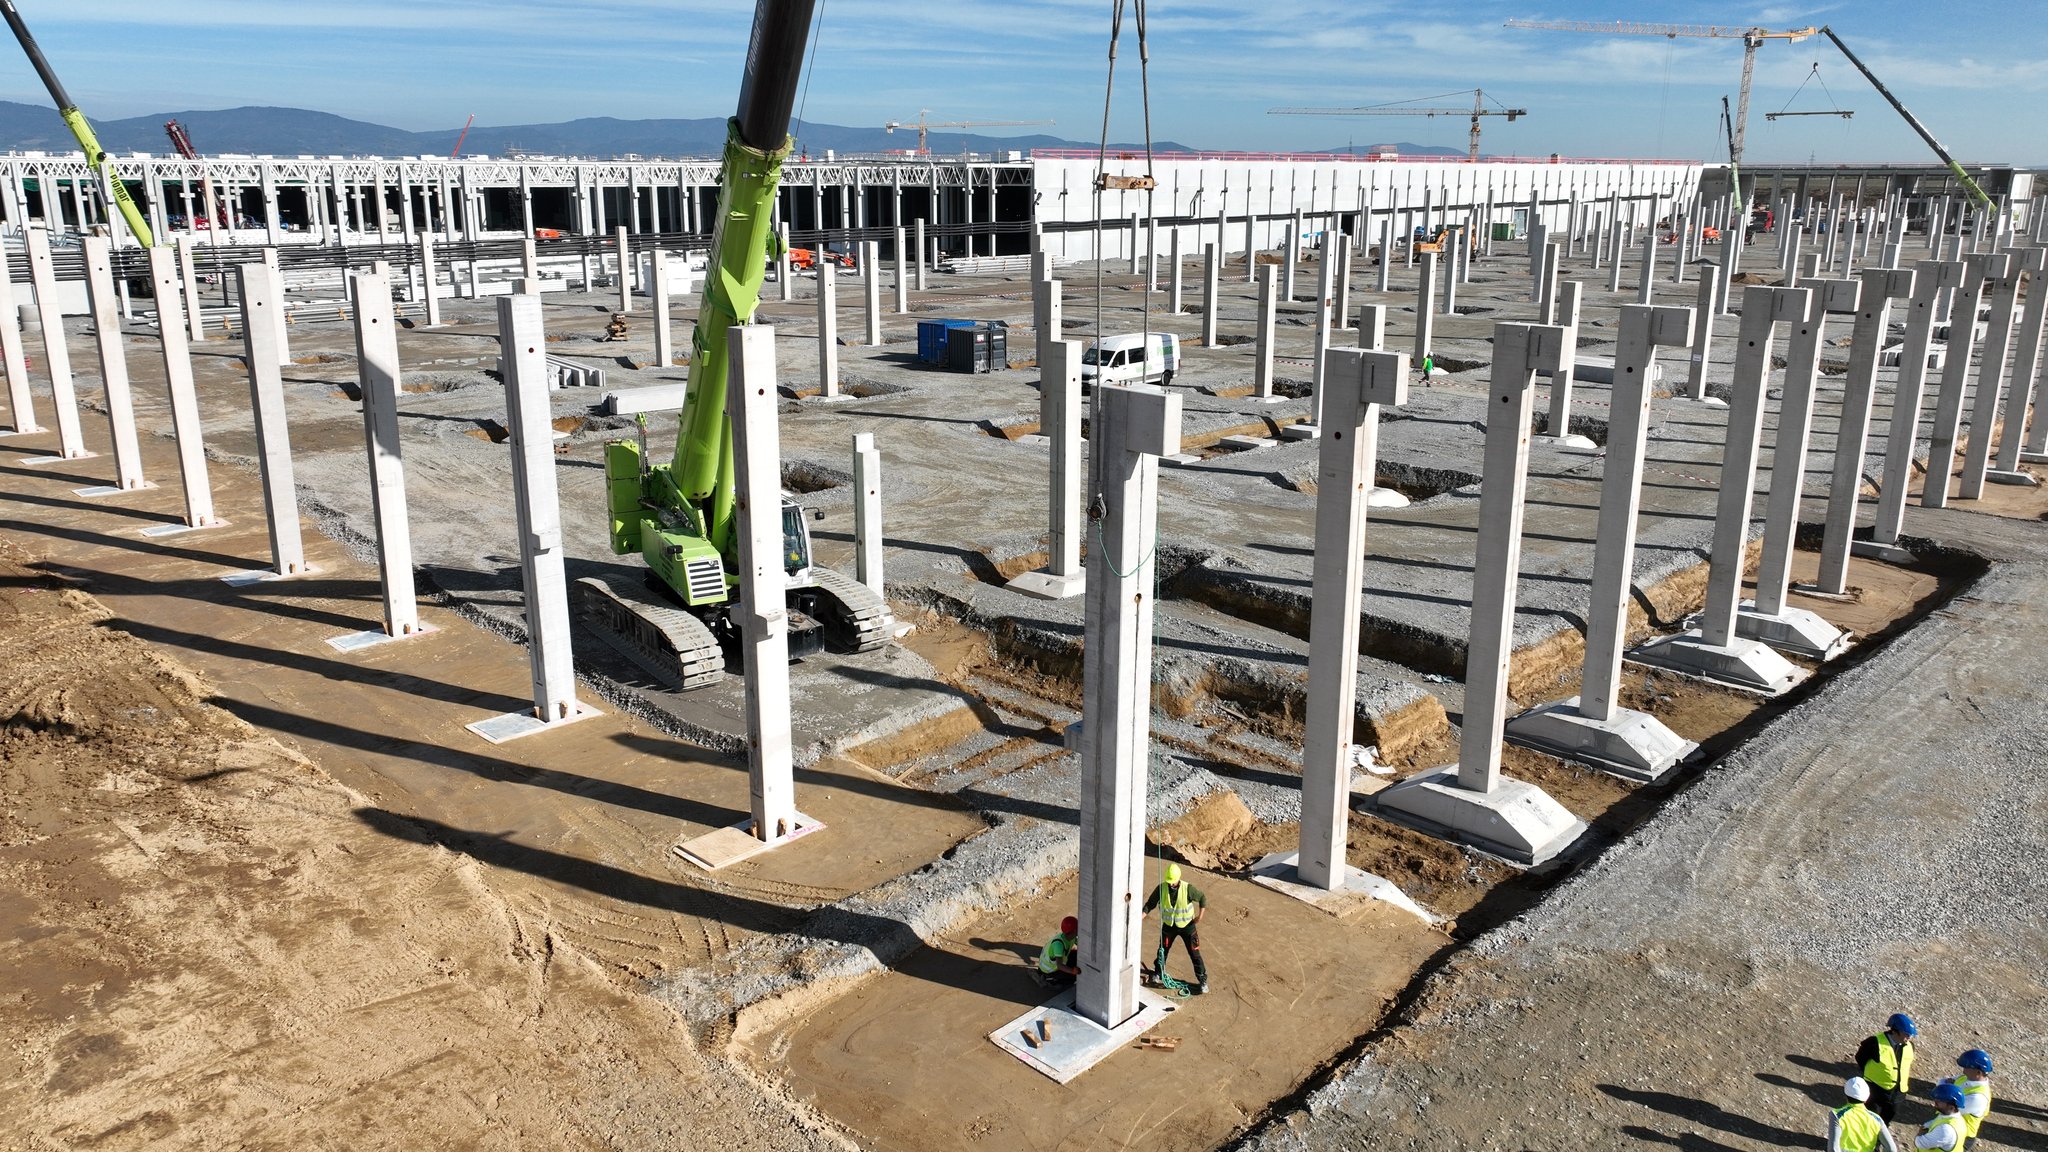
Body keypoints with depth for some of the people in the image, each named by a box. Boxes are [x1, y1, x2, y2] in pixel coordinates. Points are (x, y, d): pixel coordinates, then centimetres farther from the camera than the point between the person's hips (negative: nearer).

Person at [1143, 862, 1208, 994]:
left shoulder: (1187, 888, -23)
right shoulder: (1161, 888, -18)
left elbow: (1202, 898, -8)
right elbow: (1150, 903, -8)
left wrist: (1200, 916, -15)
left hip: (1186, 925, -2)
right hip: (1169, 925, 2)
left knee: (1194, 953, 2)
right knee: (1162, 950, 16)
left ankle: (1203, 980, 14)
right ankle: (1159, 972, 43)